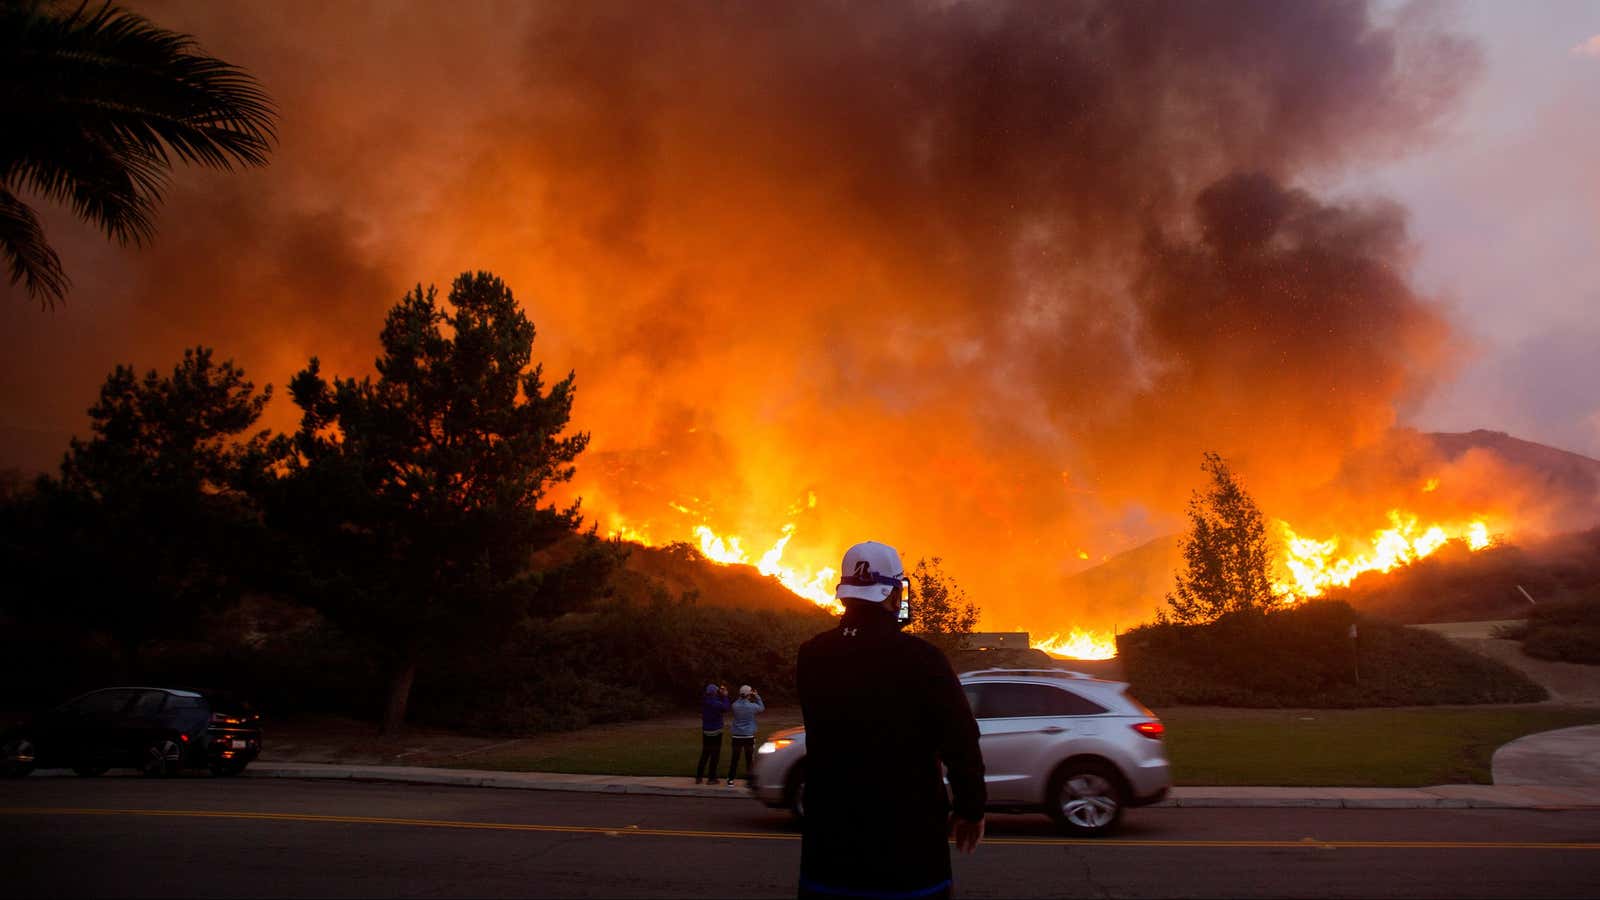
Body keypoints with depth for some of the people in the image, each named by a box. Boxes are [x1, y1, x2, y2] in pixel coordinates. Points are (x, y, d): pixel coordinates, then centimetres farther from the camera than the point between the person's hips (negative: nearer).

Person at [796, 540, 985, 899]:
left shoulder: (811, 655, -4)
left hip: (828, 838, 4)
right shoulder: (921, 657, -19)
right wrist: (971, 808, 1)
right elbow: (961, 741, -15)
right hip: (908, 839, -3)